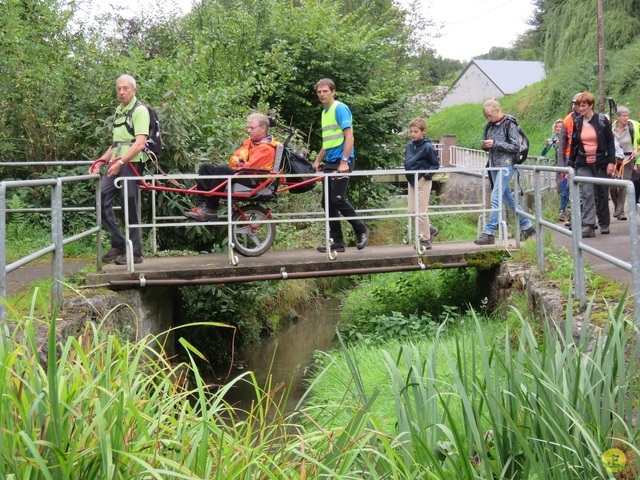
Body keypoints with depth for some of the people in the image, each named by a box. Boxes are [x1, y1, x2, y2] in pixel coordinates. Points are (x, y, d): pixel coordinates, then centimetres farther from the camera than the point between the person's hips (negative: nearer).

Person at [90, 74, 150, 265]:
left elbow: (139, 144, -16)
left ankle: (135, 253, 3)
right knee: (102, 201, 1)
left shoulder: (139, 110, -6)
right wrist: (100, 161, 17)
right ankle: (118, 244, 11)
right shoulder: (119, 111, 20)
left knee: (130, 207, -5)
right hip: (116, 162, 8)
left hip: (131, 162, -8)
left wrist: (120, 162, -24)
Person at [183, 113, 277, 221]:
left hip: (254, 181, -10)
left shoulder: (267, 148, -9)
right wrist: (236, 161, -3)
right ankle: (202, 203, -16)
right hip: (240, 174, 10)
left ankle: (210, 210, -30)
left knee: (221, 170, -32)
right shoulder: (249, 142, 20)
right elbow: (233, 157, 20)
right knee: (205, 167, 0)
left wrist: (237, 165, -4)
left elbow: (249, 166, -19)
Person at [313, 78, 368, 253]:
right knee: (327, 201, 5)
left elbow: (349, 137, -17)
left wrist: (344, 161, -23)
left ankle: (361, 231, 4)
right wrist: (317, 161, 18)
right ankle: (336, 241, 10)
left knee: (338, 199, -14)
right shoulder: (325, 112, 16)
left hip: (342, 161, -9)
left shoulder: (340, 109, -9)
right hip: (330, 163, 9)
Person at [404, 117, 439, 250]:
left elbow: (435, 164, -8)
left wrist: (426, 176, -16)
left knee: (421, 211, -4)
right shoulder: (410, 146, 7)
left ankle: (425, 240, 6)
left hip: (422, 182, -7)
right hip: (412, 182, 7)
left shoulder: (427, 147, -13)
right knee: (412, 210, 9)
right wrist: (409, 173, 8)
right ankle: (430, 230, 26)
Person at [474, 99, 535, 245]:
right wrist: (485, 145, -3)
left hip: (506, 165, -8)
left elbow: (516, 147, -12)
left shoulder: (509, 125, -9)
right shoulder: (489, 126, 11)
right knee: (508, 198, 12)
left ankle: (489, 233, -15)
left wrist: (495, 144, -19)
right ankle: (527, 226, 23)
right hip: (494, 165, 8)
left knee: (496, 198, -14)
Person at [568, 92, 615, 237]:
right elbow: (574, 145, 13)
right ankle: (588, 226, -17)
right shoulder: (577, 123, 7)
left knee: (602, 194, 7)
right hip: (583, 164, 2)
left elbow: (610, 142, -2)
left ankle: (604, 224, 20)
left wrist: (611, 162, -9)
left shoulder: (602, 120, -3)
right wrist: (571, 164, 11)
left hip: (601, 163, -2)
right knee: (587, 194, -10)